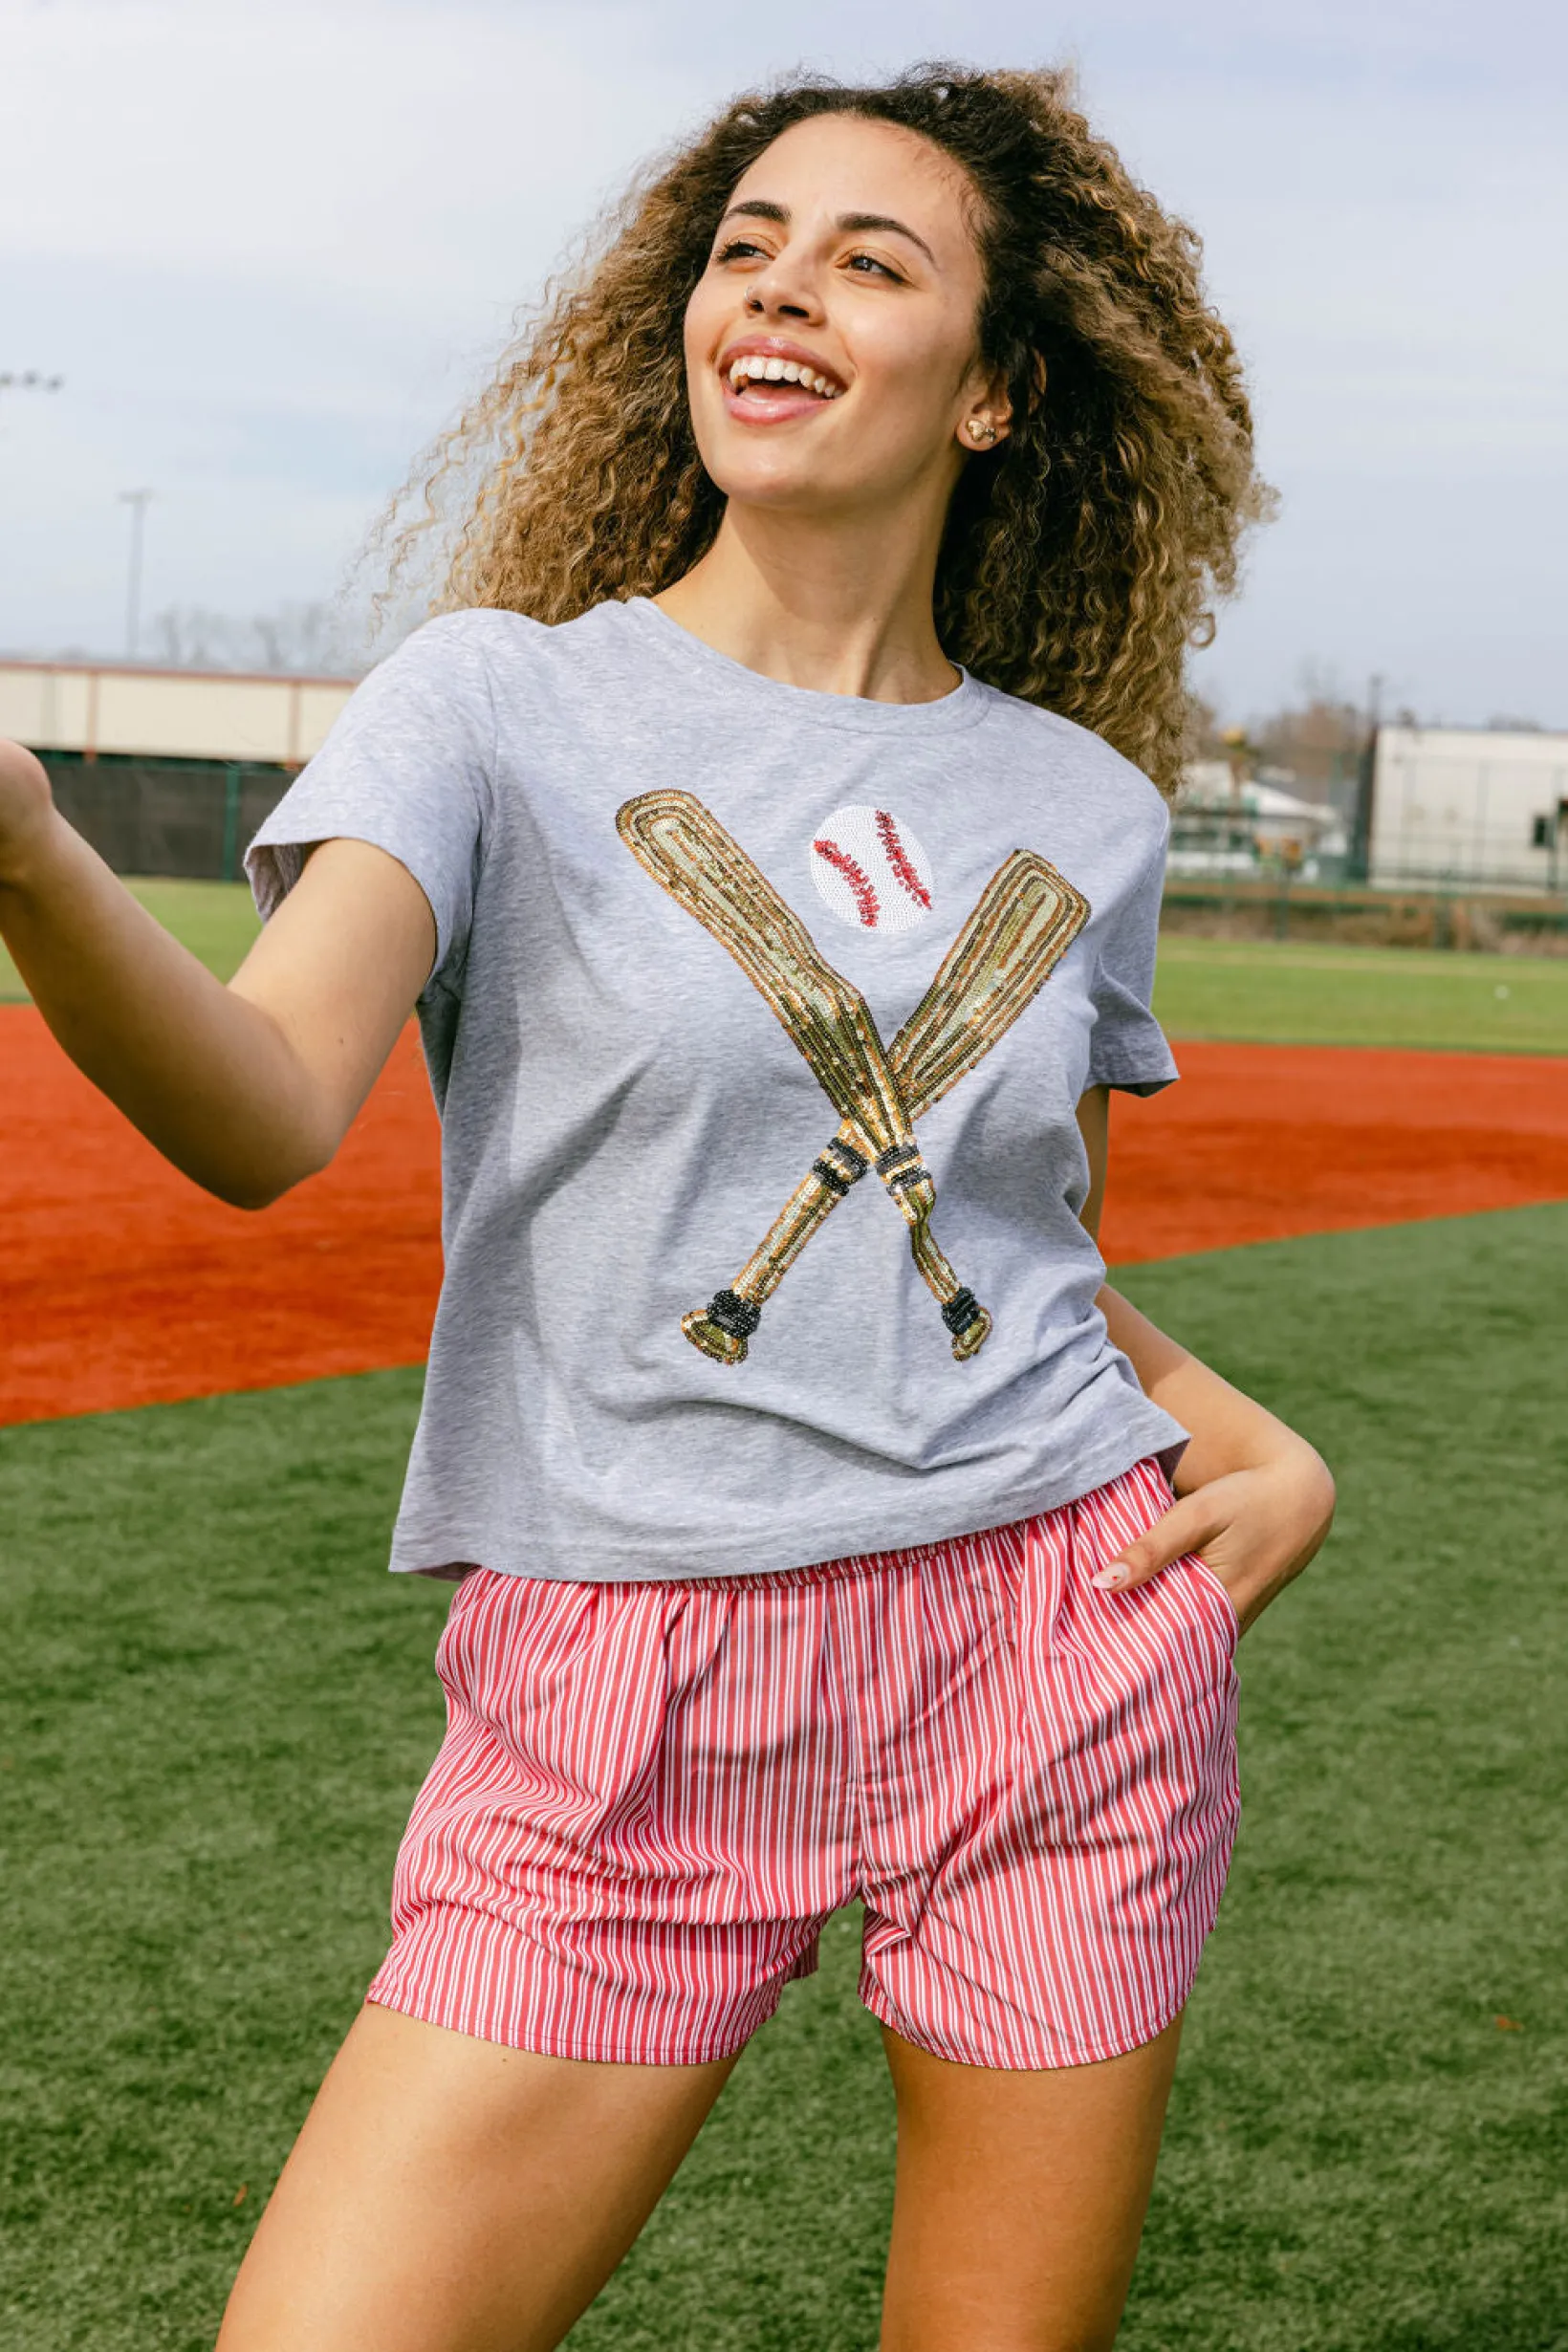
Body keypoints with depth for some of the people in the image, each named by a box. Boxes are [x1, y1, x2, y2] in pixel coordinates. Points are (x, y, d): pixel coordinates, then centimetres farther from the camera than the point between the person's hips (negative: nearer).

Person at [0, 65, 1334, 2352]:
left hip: (1062, 1642, 3)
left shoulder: (1083, 802, 10)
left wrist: (1265, 1449, 3)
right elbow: (264, 1114, -19)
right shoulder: (506, 699, -1)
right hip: (629, 1704, -3)